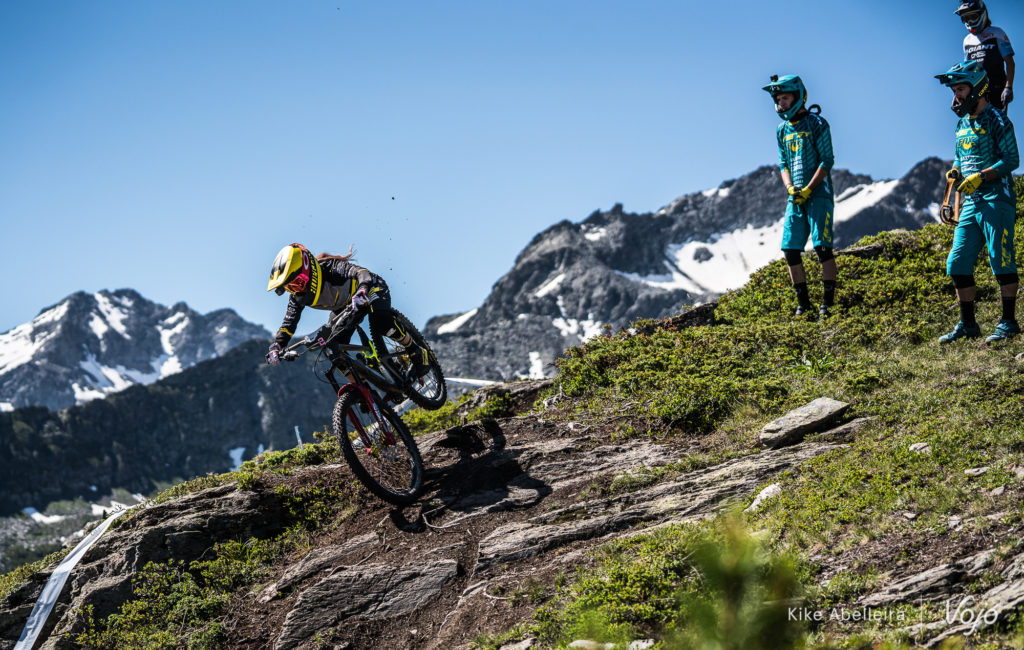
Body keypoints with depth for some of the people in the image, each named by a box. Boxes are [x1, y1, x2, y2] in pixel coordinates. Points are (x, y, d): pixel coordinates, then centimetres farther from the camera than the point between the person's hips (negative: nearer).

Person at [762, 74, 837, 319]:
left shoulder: (817, 123, -5)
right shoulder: (783, 131, 13)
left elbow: (827, 160, -9)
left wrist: (808, 189, -16)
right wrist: (790, 188, -4)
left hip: (818, 193, -6)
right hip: (795, 197, 6)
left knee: (822, 247, -12)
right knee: (790, 249, 0)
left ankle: (828, 302, -6)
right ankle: (803, 302, 9)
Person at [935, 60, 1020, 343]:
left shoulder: (996, 120, -7)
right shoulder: (963, 123, 17)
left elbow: (1012, 159, -14)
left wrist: (981, 176, -22)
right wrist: (955, 170, 6)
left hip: (996, 200, -8)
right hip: (971, 202, 8)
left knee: (1001, 261, -7)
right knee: (957, 264, 4)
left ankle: (1009, 323, 1)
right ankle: (968, 325, 12)